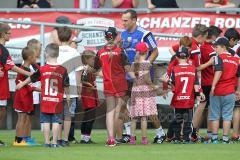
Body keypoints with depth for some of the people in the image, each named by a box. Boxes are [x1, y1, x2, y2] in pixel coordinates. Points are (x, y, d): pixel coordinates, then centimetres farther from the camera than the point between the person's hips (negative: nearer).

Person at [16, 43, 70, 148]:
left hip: (45, 101, 0)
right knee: (56, 121, 1)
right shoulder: (62, 70, -4)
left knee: (46, 121, 6)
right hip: (57, 101, 0)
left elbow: (31, 78, 13)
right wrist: (67, 95, 21)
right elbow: (66, 86, 3)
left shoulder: (42, 70, -2)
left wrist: (21, 84, 30)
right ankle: (54, 142, -1)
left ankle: (47, 142, 6)